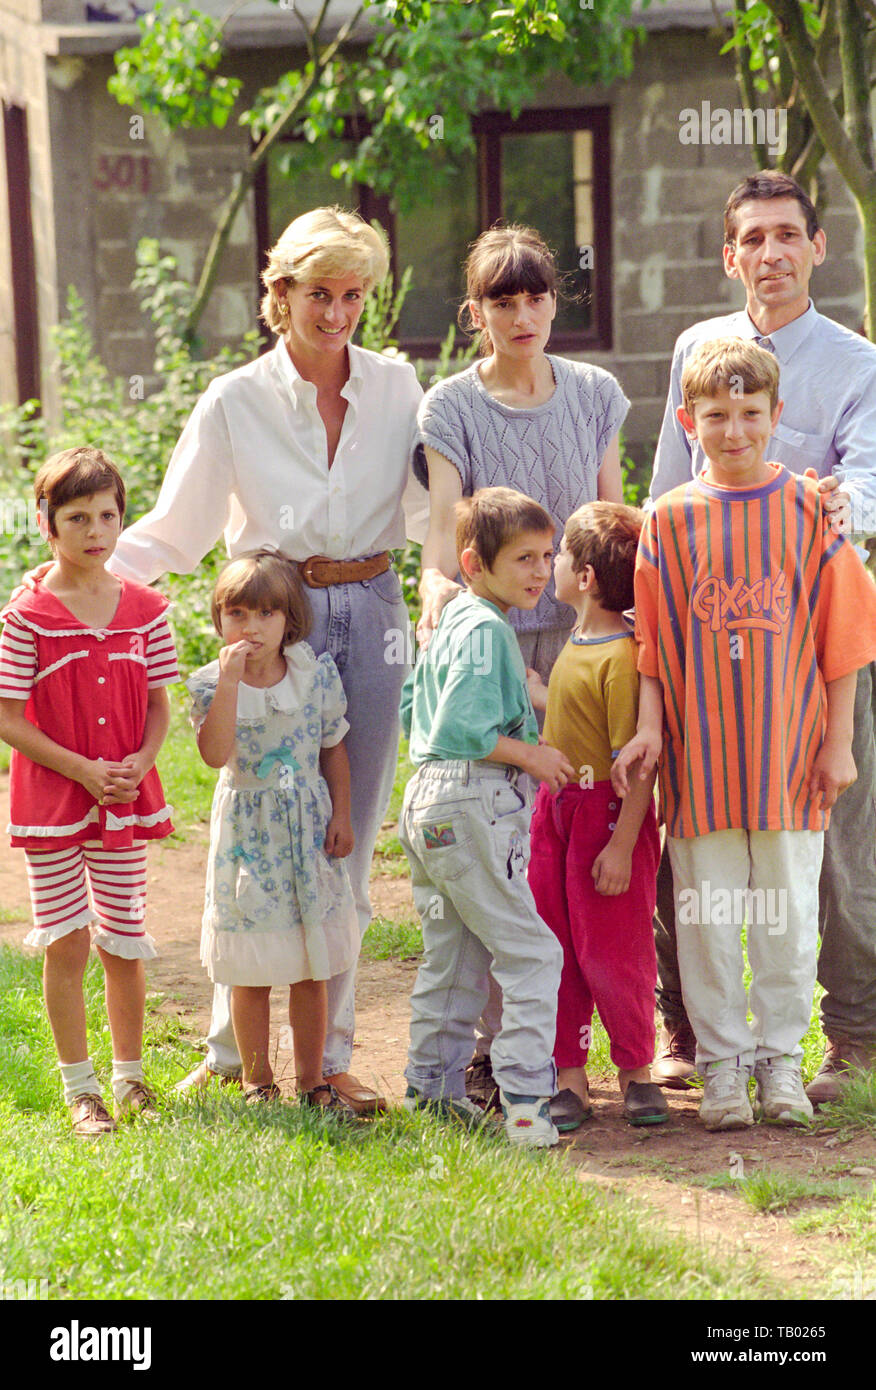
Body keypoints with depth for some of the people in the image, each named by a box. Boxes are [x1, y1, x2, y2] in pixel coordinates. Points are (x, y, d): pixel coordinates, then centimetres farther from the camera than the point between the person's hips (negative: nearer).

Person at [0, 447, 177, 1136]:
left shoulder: (144, 608, 2)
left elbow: (158, 704, 8)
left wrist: (139, 762, -11)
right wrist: (81, 769, -17)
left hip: (127, 799, 3)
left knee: (124, 941, 10)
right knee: (67, 943, 1)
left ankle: (131, 1077, 24)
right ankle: (80, 1088, 12)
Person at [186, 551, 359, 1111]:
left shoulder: (316, 674, -1)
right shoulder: (211, 683, -7)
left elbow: (334, 750, 7)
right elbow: (216, 754, -22)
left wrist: (341, 816, 2)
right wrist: (230, 680, -25)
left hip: (309, 826, 1)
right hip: (248, 829, -1)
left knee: (311, 968, 6)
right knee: (252, 973, 4)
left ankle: (313, 1079, 17)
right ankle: (257, 1081, 17)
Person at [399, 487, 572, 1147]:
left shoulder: (451, 622, 16)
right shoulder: (486, 630, -15)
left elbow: (413, 709, 25)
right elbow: (460, 728, -22)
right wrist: (529, 754, -12)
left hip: (430, 798, 10)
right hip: (473, 802, -10)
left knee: (453, 955, 17)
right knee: (530, 951, -8)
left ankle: (432, 1085, 23)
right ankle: (526, 1098, -12)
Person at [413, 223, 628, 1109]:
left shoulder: (594, 395, 9)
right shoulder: (451, 408, 0)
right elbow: (443, 526, -9)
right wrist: (437, 585, -29)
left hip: (579, 637, 3)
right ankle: (489, 1043, 1)